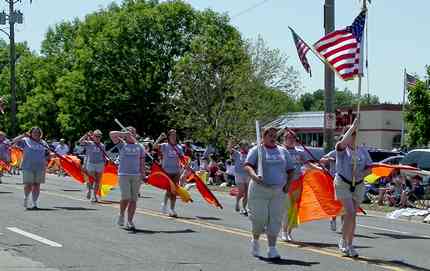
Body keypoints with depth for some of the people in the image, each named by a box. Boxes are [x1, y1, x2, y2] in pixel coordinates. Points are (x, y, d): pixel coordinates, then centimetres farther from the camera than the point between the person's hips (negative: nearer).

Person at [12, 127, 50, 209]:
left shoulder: (43, 143, 13)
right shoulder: (26, 141, 5)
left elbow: (47, 155, 17)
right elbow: (14, 141, -6)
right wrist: (23, 136, -16)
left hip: (40, 168, 2)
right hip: (28, 167, -2)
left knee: (36, 185, 4)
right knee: (28, 185, -4)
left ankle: (35, 202, 12)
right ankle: (26, 197, 24)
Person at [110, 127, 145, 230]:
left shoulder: (140, 147, 13)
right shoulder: (122, 145, 5)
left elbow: (142, 162, 11)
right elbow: (112, 134, -5)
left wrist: (143, 175, 4)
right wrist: (124, 133, -12)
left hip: (136, 175, 3)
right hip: (124, 175, -3)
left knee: (133, 199, 2)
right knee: (126, 197, -13)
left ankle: (130, 221, 9)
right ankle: (121, 215, 13)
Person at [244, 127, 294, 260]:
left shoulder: (283, 151, 15)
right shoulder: (256, 150, 3)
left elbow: (290, 170, 18)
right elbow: (248, 165, -10)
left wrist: (288, 183, 1)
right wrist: (254, 175, -30)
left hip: (278, 191, 3)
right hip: (260, 189, -3)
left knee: (275, 219, -2)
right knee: (259, 218, -2)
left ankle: (272, 249, 2)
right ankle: (255, 241, 26)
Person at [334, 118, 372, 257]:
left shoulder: (362, 151, 8)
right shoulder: (341, 149, -5)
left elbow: (369, 169, 7)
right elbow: (342, 142, -30)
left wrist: (360, 175, -14)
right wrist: (353, 127, -25)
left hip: (358, 186, 4)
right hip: (343, 184, -4)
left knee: (352, 215, 7)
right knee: (351, 214, -16)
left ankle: (349, 245, 15)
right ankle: (343, 240, 1)